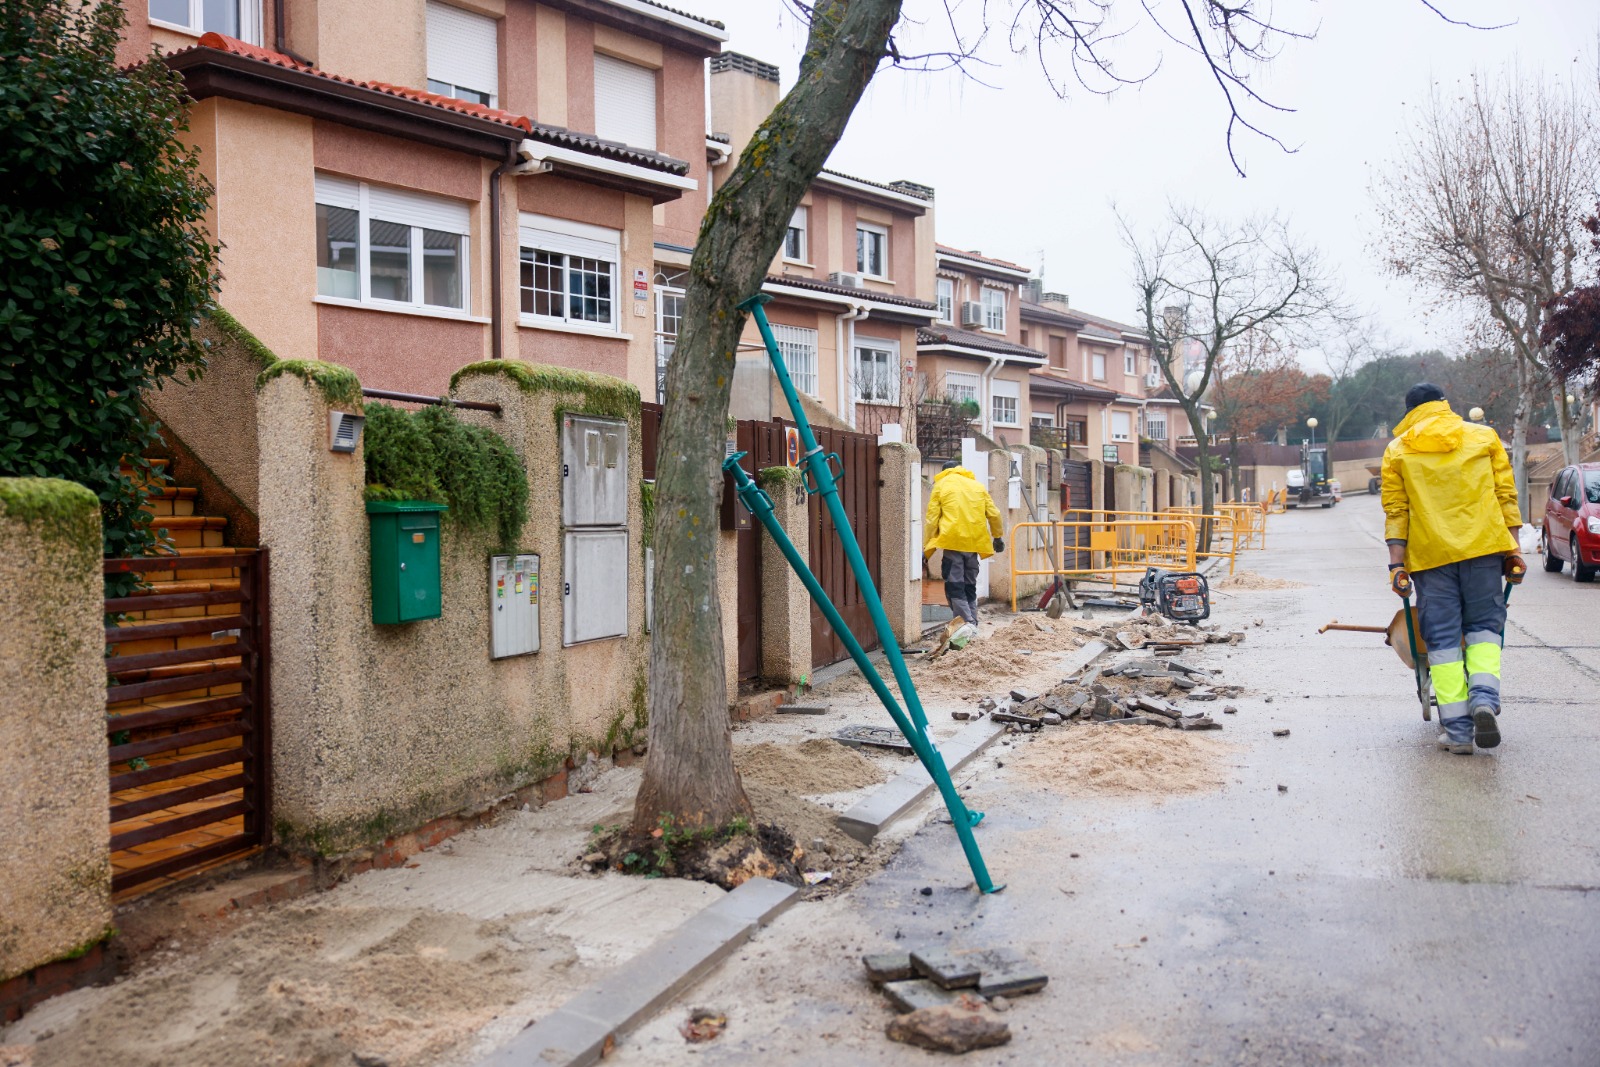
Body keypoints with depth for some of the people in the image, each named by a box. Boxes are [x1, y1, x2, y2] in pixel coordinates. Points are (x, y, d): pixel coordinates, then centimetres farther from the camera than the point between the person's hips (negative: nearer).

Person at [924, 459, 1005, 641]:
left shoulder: (941, 485, 6)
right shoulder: (977, 486, 17)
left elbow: (932, 519, 1)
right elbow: (994, 514, 14)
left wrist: (925, 549, 4)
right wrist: (997, 537, 29)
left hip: (953, 541, -4)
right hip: (974, 542, 4)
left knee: (954, 586, -5)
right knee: (970, 586, 14)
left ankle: (967, 623, -19)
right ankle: (972, 625, 13)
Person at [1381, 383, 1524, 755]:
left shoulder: (1397, 450, 6)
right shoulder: (1484, 437, 10)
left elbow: (1395, 512, 0)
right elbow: (1506, 496, 6)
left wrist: (1397, 563, -1)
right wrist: (1514, 550, 8)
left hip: (1429, 555, -1)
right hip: (1483, 546, 1)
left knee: (1442, 638, 3)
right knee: (1484, 625, 15)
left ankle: (1458, 730, 1)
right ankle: (1485, 697, -9)